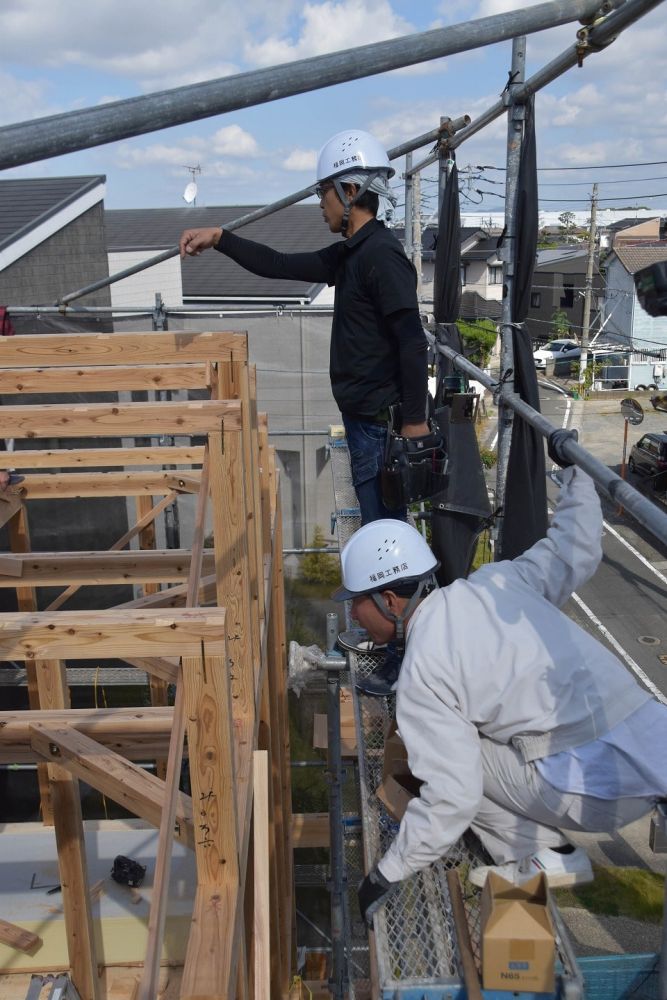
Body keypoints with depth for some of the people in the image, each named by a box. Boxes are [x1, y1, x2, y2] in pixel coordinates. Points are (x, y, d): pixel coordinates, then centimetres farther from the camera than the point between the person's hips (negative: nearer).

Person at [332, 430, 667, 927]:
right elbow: (578, 549, 20)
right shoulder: (495, 581, 6)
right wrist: (575, 469, 33)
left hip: (597, 790, -8)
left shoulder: (422, 672, -10)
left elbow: (452, 799, -12)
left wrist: (387, 874, 1)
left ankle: (542, 858, 10)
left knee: (452, 753, 8)